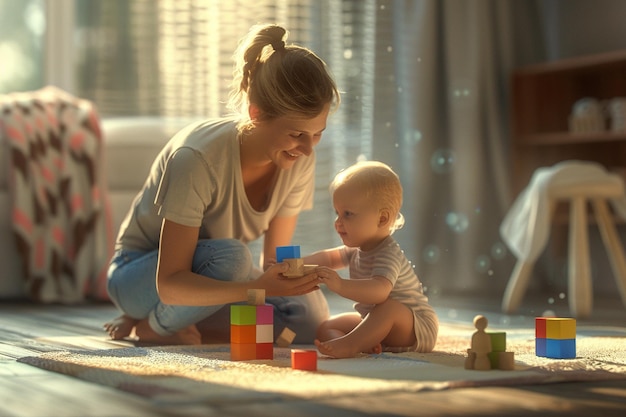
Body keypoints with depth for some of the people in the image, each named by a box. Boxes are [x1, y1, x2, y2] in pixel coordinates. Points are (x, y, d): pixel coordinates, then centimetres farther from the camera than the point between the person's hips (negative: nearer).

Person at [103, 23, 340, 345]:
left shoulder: (299, 161, -14)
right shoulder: (197, 158, -32)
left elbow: (274, 258, -5)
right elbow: (169, 283, -34)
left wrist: (282, 279, -28)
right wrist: (257, 288, -46)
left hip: (207, 275, 6)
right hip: (141, 274, -5)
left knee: (310, 316, -21)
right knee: (231, 256, -37)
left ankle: (192, 322, -2)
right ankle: (152, 326, -11)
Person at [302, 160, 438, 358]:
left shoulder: (388, 255, -27)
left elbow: (380, 290, -45)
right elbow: (329, 257, 16)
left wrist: (340, 285, -60)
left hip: (418, 328, -9)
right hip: (379, 325, 10)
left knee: (388, 307, -40)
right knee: (326, 328, -2)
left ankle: (350, 344, -46)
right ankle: (364, 342, -27)